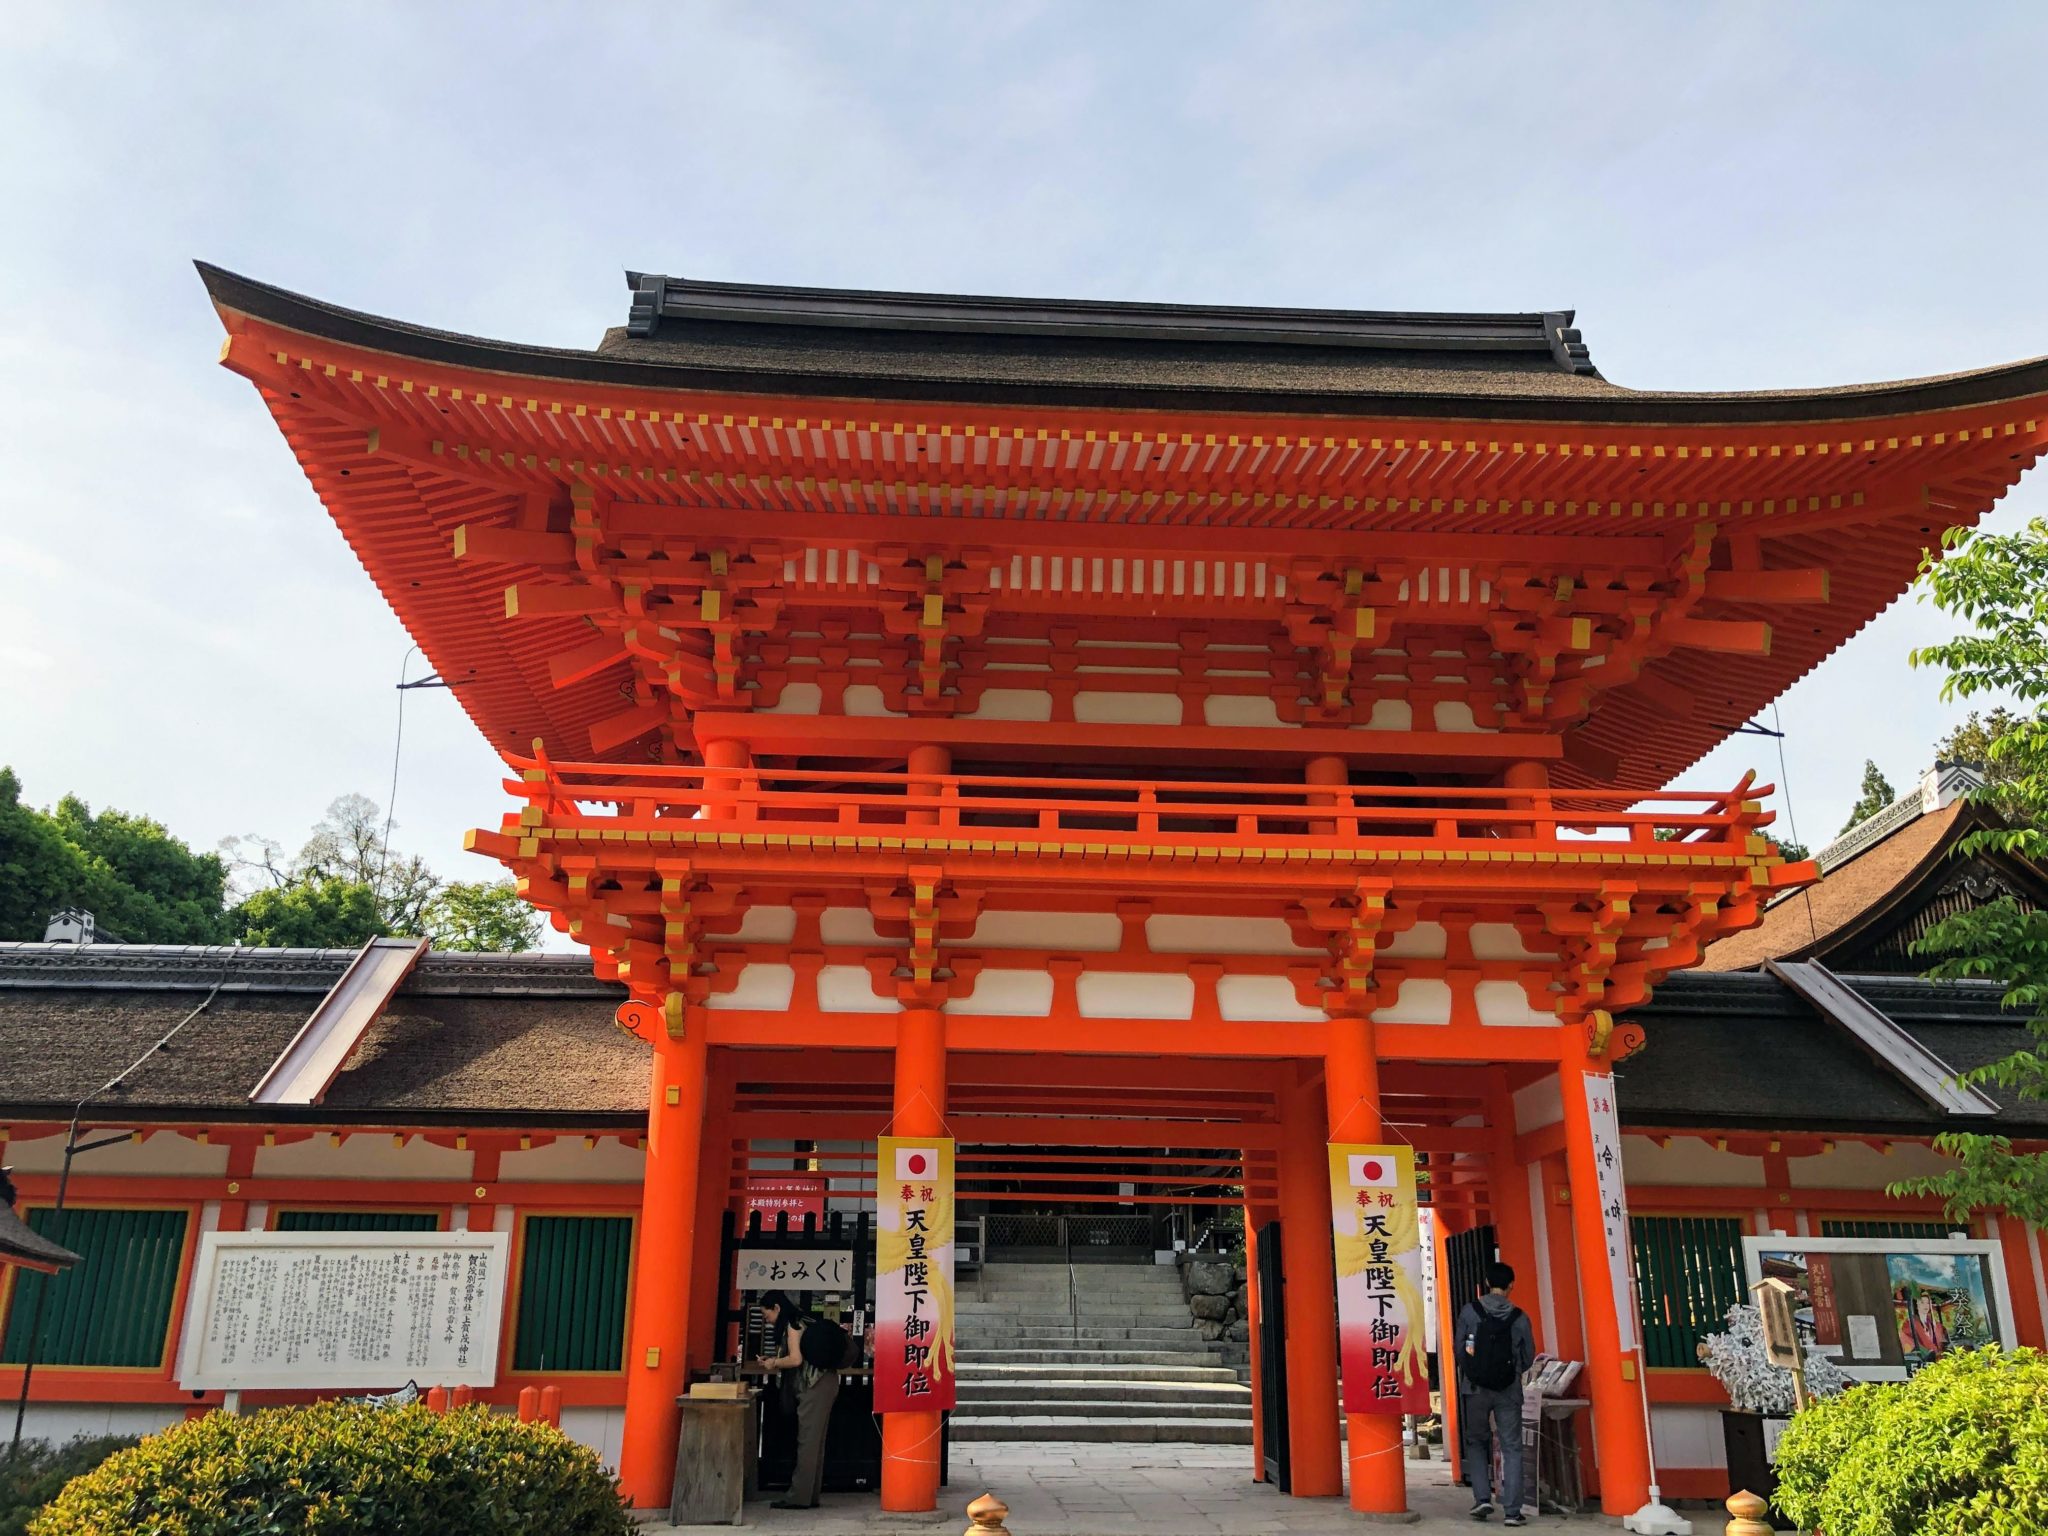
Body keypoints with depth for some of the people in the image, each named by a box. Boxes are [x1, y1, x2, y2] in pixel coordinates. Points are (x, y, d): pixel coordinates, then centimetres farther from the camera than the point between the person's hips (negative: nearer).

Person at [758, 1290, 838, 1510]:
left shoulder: (792, 1324, -8)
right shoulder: (800, 1320, 19)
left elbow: (795, 1359, -18)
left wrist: (774, 1363, -2)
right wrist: (774, 1363, 15)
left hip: (816, 1384, -10)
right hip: (821, 1383, 10)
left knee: (808, 1441, -7)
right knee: (815, 1441, 10)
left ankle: (799, 1496, -5)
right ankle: (810, 1496, 14)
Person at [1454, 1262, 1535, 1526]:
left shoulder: (1470, 1312, -6)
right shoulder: (1520, 1318, -3)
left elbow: (1459, 1349, -2)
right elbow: (1528, 1358, 5)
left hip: (1476, 1388, 0)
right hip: (1509, 1392, 0)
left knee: (1476, 1442, 16)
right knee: (1511, 1448, 6)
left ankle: (1482, 1497, 3)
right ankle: (1512, 1510, 2)